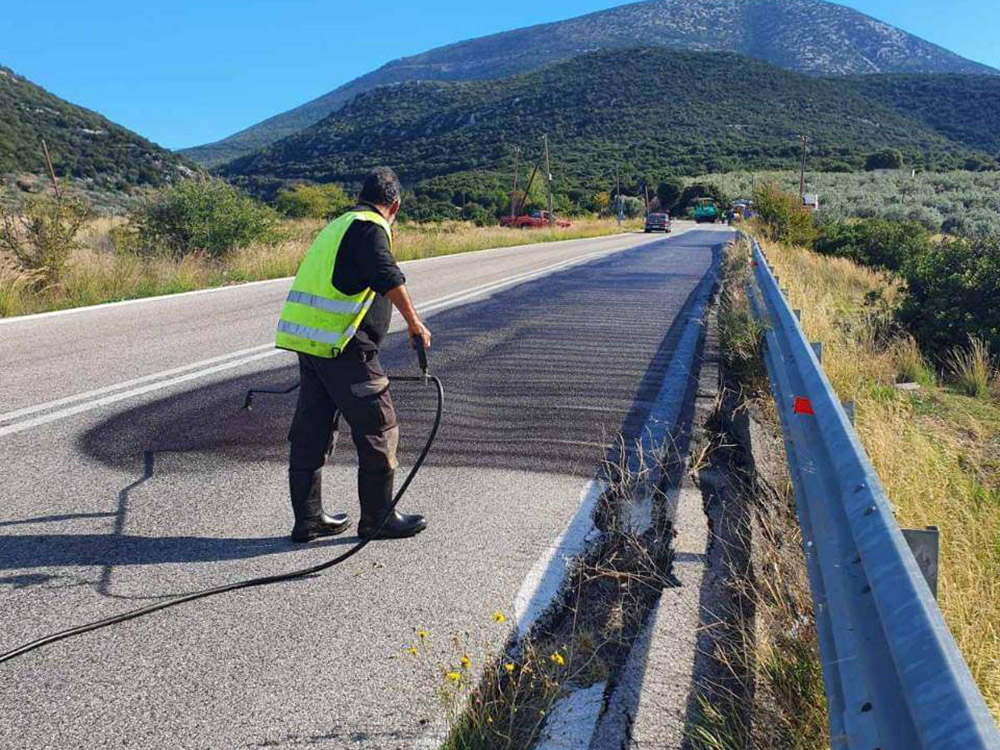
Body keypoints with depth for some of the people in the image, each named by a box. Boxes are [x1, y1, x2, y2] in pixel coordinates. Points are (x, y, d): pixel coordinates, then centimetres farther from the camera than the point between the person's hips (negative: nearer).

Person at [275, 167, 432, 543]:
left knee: (310, 431, 13)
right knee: (378, 430, 2)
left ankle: (308, 518, 22)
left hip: (307, 340, 9)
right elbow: (388, 278, -24)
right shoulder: (371, 228, -6)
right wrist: (414, 322, -17)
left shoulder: (338, 225, 23)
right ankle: (378, 519, 12)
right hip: (342, 346, -9)